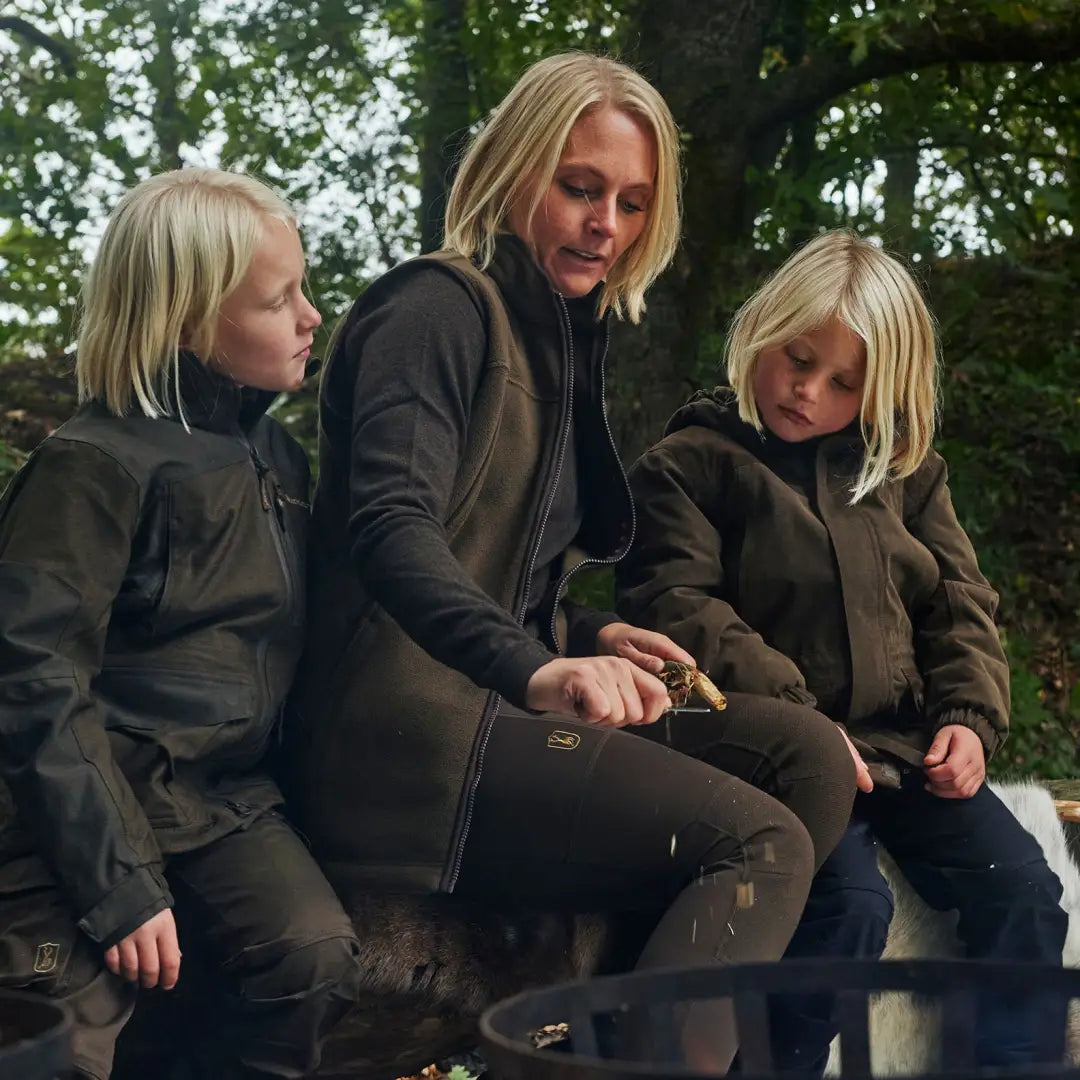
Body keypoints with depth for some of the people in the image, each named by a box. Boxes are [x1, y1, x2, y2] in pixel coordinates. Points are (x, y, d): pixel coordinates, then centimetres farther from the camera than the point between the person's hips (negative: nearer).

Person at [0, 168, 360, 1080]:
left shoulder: (276, 451, 9)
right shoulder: (99, 463, -14)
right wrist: (117, 886, -20)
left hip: (224, 795, 6)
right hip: (93, 799, -6)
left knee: (319, 956, -14)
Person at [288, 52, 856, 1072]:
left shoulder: (560, 340, 23)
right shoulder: (441, 305, -6)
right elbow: (392, 526, -23)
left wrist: (590, 638, 8)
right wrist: (536, 670, -39)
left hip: (489, 708, 9)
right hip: (409, 730, -9)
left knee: (813, 761, -4)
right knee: (761, 841, -21)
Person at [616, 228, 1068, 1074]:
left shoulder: (903, 469, 17)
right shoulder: (688, 464, 1)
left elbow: (959, 601, 15)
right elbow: (678, 608, -10)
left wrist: (971, 716, -3)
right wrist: (791, 716, -20)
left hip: (906, 745, 5)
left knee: (1022, 890, -9)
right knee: (851, 901, -27)